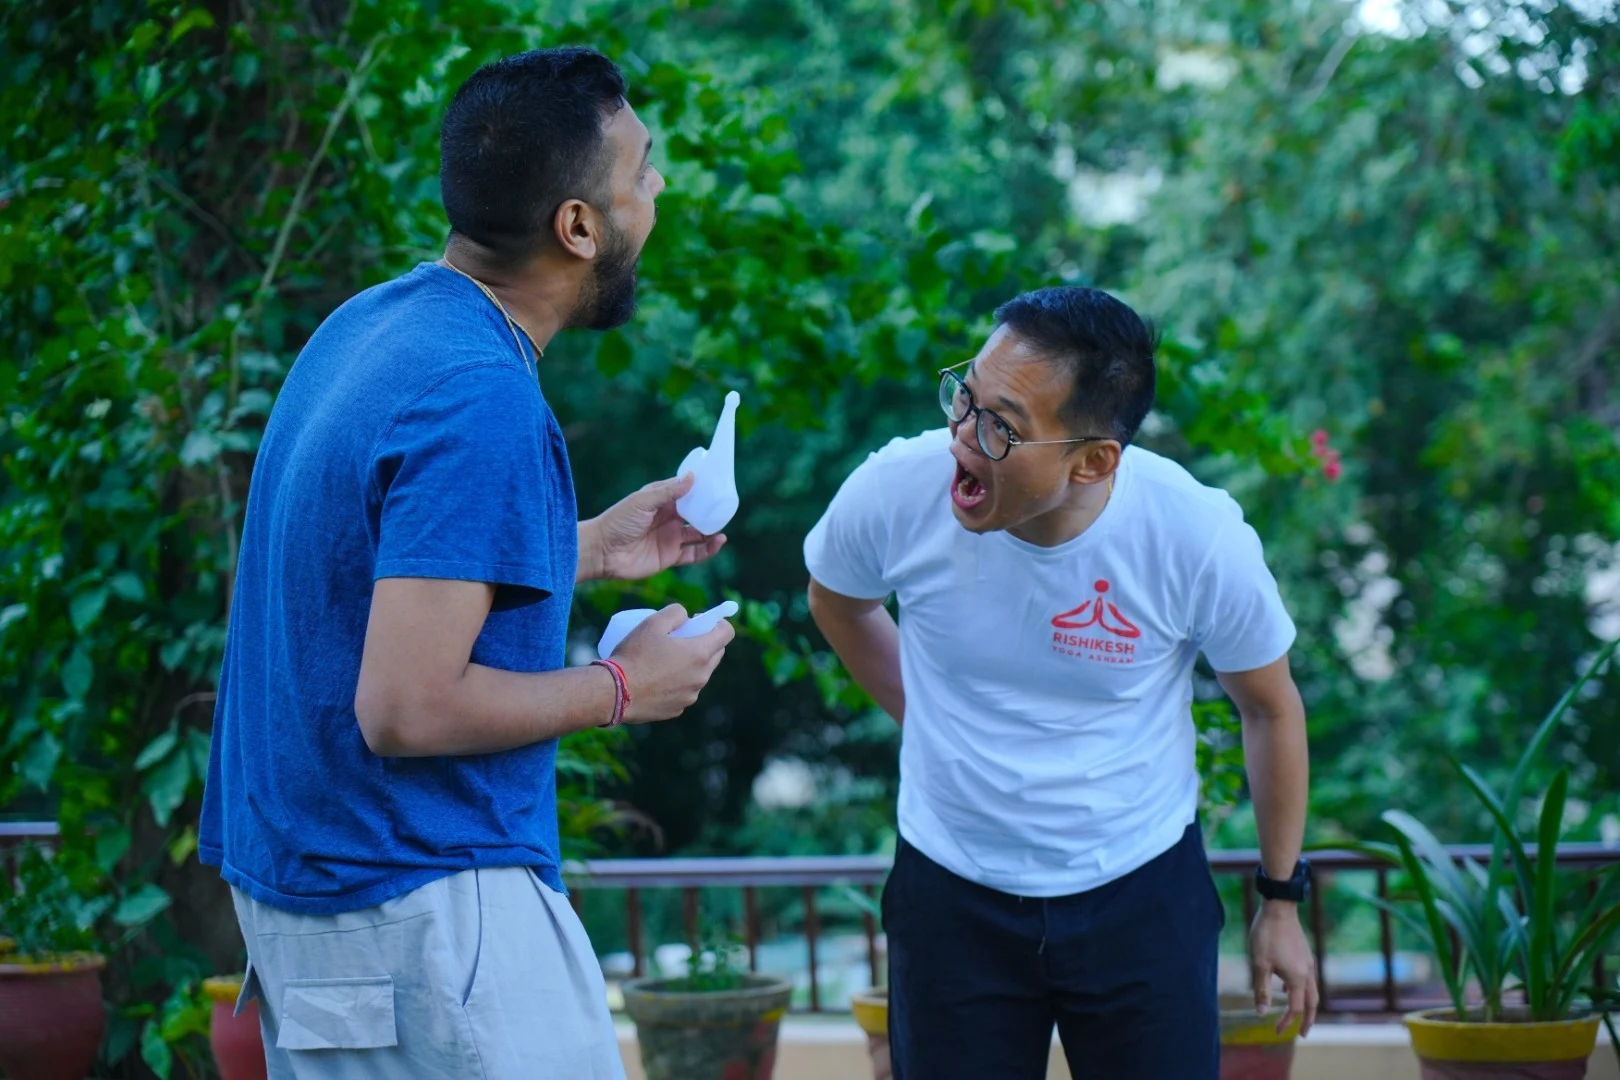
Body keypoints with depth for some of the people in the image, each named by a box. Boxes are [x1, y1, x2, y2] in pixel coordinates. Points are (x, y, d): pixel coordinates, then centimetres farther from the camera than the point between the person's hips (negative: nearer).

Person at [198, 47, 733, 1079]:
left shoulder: (367, 325, 6)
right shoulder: (482, 403, -23)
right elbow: (403, 708, -25)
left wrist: (593, 548, 16)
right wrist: (623, 688, -12)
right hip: (420, 903, -10)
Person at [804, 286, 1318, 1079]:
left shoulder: (1199, 538, -22)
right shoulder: (894, 493, -20)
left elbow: (1270, 708, -3)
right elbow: (837, 601, 7)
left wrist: (1282, 901, 5)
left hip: (1143, 893, -1)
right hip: (952, 895, 1)